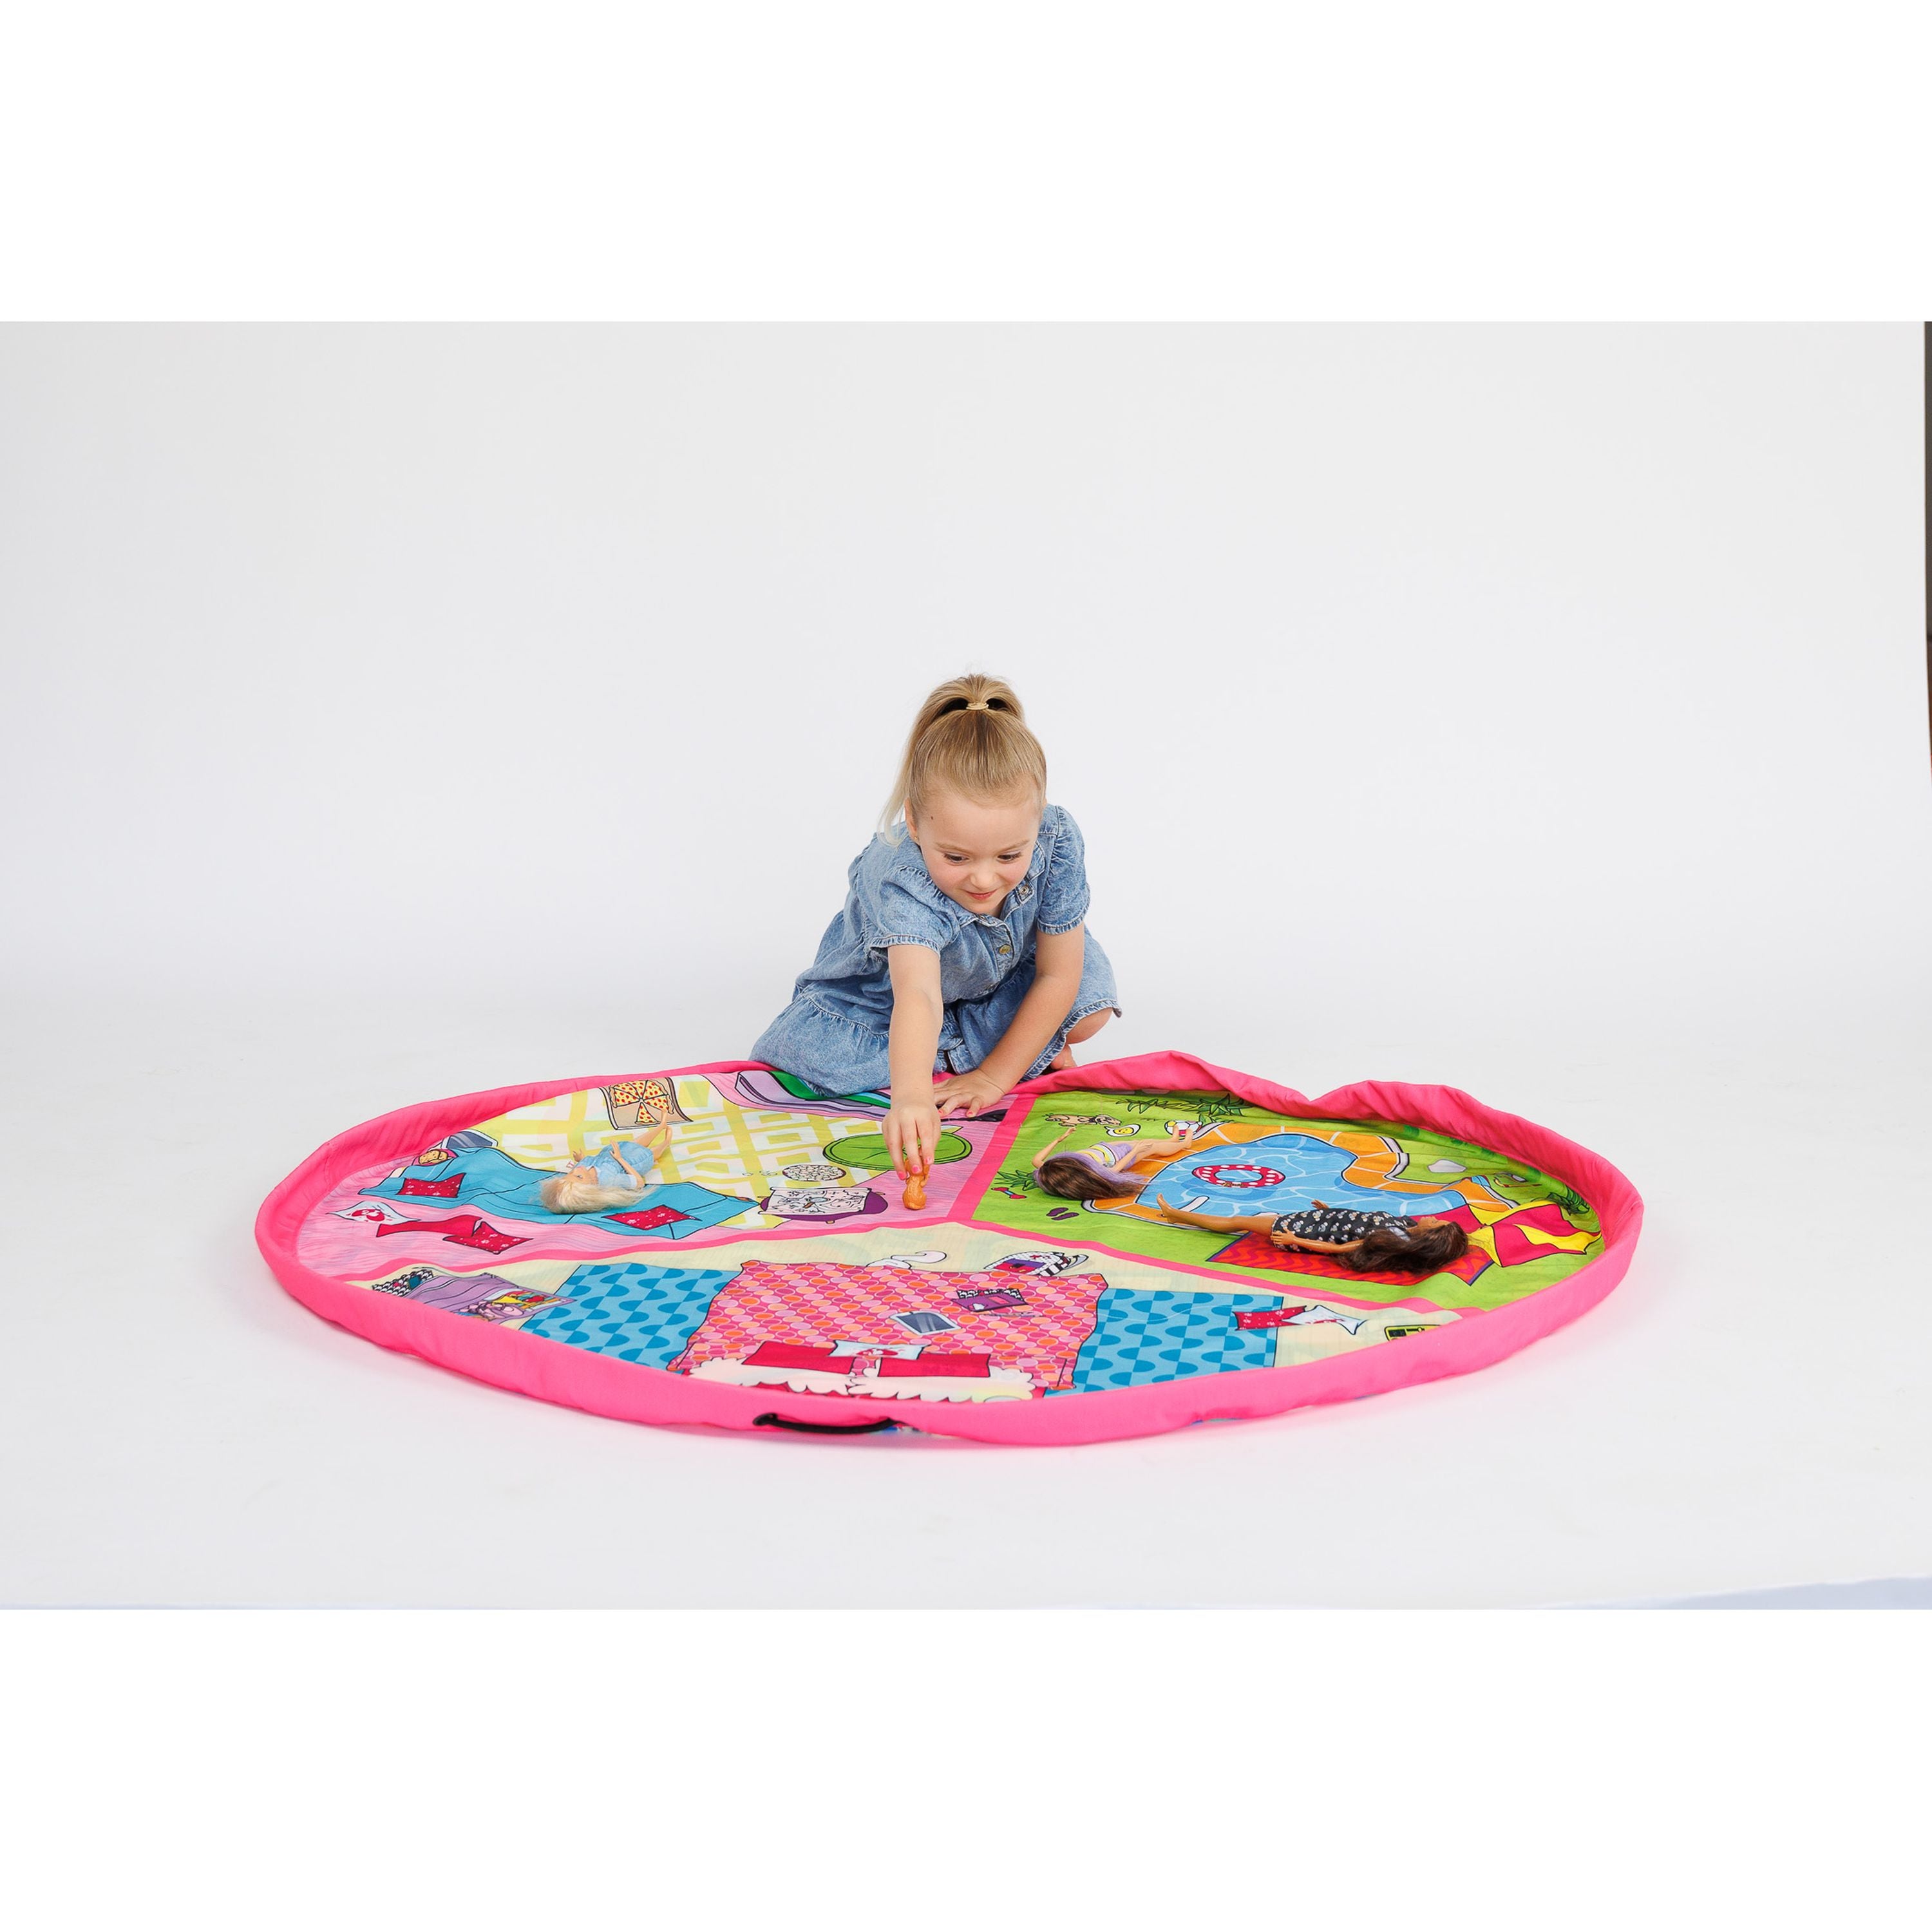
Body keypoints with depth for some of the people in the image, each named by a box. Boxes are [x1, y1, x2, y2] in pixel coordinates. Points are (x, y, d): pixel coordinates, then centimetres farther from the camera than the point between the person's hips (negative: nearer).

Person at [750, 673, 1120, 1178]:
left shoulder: (1056, 840, -34)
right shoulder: (902, 884, -45)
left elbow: (1058, 974, -24)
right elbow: (917, 992, -63)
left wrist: (996, 1076, -25)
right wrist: (911, 1095, -81)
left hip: (1003, 980, 1)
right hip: (883, 987, 0)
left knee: (1088, 1007, -24)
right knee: (813, 1050, -23)